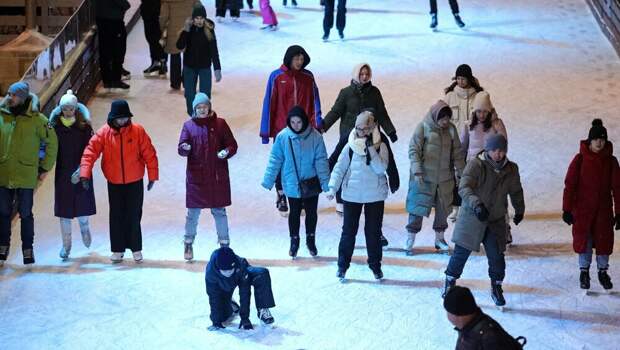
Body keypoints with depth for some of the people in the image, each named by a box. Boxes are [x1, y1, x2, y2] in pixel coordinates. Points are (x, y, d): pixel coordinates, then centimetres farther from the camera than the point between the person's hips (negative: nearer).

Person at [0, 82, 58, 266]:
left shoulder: (37, 119, -4)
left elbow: (52, 143, 3)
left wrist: (45, 168, 3)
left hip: (26, 176, -3)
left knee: (25, 214, 3)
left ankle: (28, 250, 12)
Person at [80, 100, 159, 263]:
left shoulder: (138, 131, -9)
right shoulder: (103, 133, -8)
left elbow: (149, 154, -5)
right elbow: (90, 152, -12)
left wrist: (152, 175, -4)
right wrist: (85, 174, -23)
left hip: (135, 182, -1)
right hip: (114, 183, 1)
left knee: (134, 216, 4)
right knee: (116, 217, 7)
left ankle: (136, 248, 17)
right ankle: (118, 249, 17)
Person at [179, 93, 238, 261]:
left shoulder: (220, 124, 3)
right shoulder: (188, 125, 3)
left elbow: (232, 144, 4)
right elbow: (181, 149, -4)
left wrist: (227, 152, -17)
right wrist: (185, 148, -28)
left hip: (218, 177, 0)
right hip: (196, 176, 0)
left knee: (219, 211, 7)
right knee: (193, 212, 5)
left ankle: (224, 244, 17)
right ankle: (189, 244, 20)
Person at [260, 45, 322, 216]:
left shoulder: (308, 77, 2)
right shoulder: (276, 77, -4)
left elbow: (314, 101, 5)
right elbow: (269, 103, -2)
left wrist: (317, 123, -9)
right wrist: (265, 131, -3)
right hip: (281, 129, -2)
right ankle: (281, 197, 20)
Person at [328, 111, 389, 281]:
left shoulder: (380, 146, -3)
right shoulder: (350, 147, -1)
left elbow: (381, 168, -16)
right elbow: (339, 168, 2)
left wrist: (371, 149, -21)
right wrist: (332, 187, -10)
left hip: (375, 196, 0)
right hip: (352, 195, 0)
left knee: (373, 232, 8)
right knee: (348, 231, 3)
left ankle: (375, 265, 21)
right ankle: (342, 265, 12)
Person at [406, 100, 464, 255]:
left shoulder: (451, 129, 2)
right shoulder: (423, 127, -10)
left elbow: (457, 153, 8)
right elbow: (414, 149, -12)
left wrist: (460, 172, 8)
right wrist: (417, 171, -20)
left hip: (445, 178, 4)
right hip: (424, 177, -4)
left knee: (443, 208, 12)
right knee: (418, 207, -1)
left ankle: (440, 238, 26)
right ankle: (410, 239, 8)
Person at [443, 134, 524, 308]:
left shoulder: (511, 169, 2)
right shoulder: (476, 165, -14)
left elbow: (516, 192, 20)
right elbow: (464, 187, -26)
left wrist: (519, 210, 32)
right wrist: (476, 204, -41)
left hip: (496, 222, 3)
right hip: (471, 218, -3)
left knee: (497, 256, 0)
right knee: (461, 252, 1)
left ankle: (496, 288, 20)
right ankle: (450, 282, 21)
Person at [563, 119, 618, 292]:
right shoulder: (580, 159, -9)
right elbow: (569, 185, -6)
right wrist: (567, 209, -8)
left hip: (604, 209, 2)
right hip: (582, 209, -2)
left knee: (604, 238, 5)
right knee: (583, 238, 4)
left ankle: (603, 271, 21)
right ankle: (584, 272, 20)